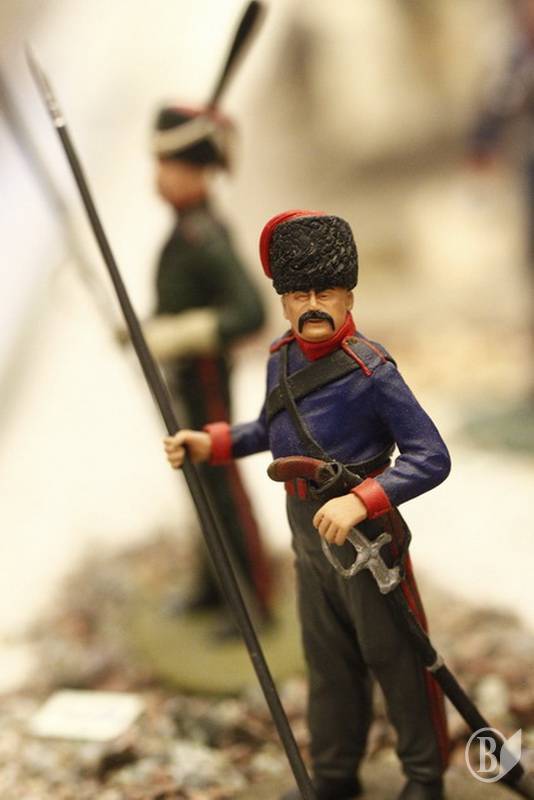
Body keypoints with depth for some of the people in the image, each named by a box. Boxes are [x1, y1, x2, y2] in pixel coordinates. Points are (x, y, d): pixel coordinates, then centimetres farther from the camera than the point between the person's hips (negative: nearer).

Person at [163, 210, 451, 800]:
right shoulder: (281, 359, 1)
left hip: (367, 538, -7)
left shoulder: (371, 371, -21)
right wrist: (209, 443, 6)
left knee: (395, 658, 9)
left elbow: (431, 458, -23)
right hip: (308, 538, 7)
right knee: (328, 661, 19)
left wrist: (360, 502, -34)